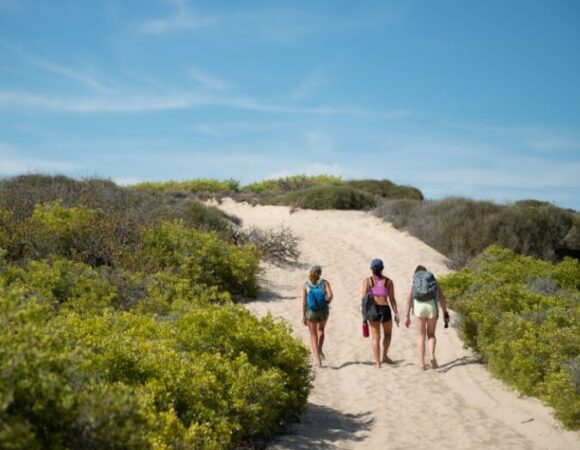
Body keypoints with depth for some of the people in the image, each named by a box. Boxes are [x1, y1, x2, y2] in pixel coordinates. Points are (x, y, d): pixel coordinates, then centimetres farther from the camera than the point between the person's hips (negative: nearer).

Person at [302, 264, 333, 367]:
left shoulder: (306, 285, -6)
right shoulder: (324, 283, -6)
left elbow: (304, 302, -8)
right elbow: (330, 296, -17)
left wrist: (303, 316, -2)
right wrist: (326, 303, 5)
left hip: (311, 312, -1)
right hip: (323, 311, 1)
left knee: (313, 335, 11)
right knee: (321, 329, 29)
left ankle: (318, 359, 3)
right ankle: (320, 349, 9)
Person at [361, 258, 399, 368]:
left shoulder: (367, 281, 2)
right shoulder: (388, 281, 3)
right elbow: (392, 299, 0)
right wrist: (396, 314, 4)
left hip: (373, 310, 0)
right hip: (385, 310, 0)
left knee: (375, 337, 6)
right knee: (387, 334, 23)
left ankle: (378, 363, 3)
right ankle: (385, 355, 9)